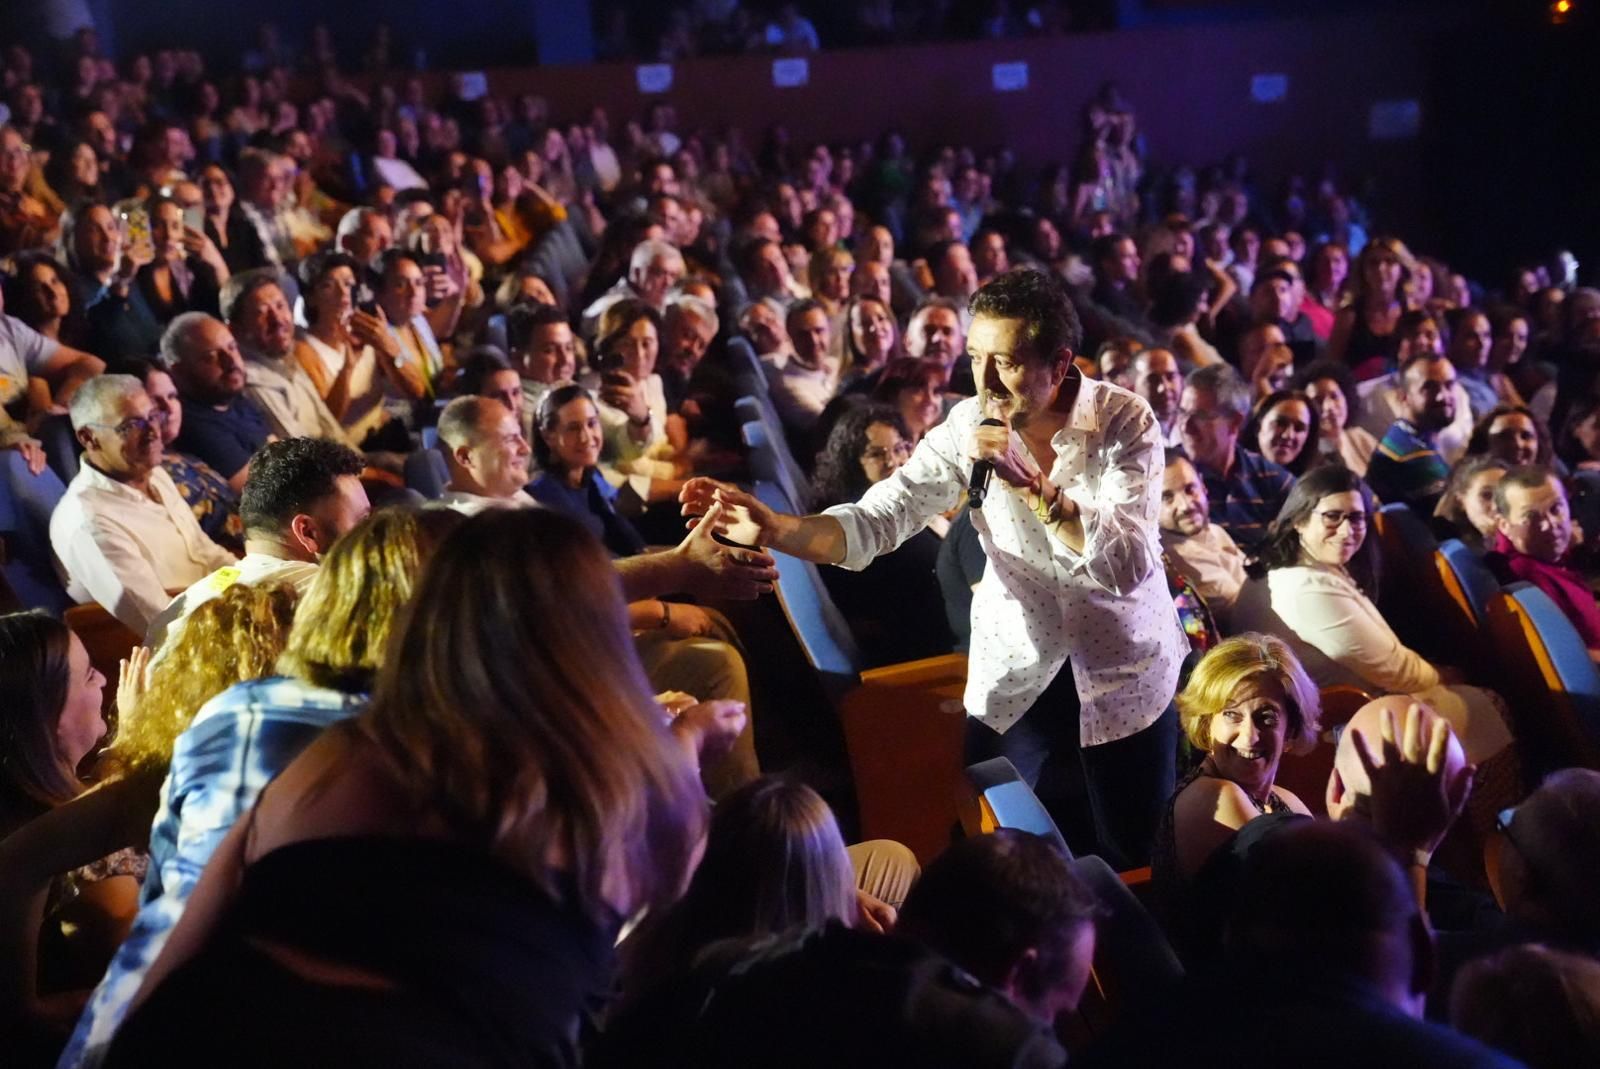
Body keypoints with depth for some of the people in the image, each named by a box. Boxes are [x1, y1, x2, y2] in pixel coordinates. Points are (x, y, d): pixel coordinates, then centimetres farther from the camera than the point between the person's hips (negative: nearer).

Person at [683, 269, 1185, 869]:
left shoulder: (1124, 422, -19)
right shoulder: (969, 428, -12)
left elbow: (1127, 567, -30)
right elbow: (876, 522, -18)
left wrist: (1031, 483, -38)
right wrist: (774, 528, -35)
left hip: (1124, 669, -1)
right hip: (1015, 668, 2)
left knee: (1136, 863, 13)